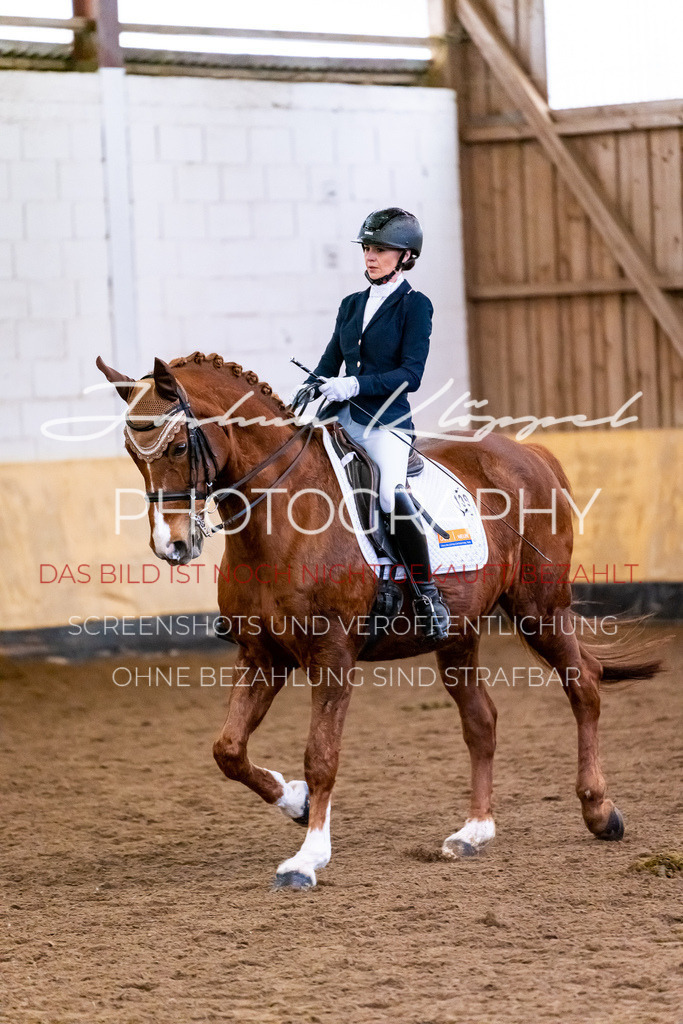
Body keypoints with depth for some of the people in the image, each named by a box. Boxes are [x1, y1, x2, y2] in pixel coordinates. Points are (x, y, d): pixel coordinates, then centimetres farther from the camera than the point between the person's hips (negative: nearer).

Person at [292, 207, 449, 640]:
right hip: (344, 417, 7)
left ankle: (428, 596, -18)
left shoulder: (416, 306, -2)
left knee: (392, 496, -32)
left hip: (387, 420, -7)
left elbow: (410, 375, -11)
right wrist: (307, 394, -5)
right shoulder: (352, 304, 17)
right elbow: (330, 363, 17)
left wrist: (354, 385, -22)